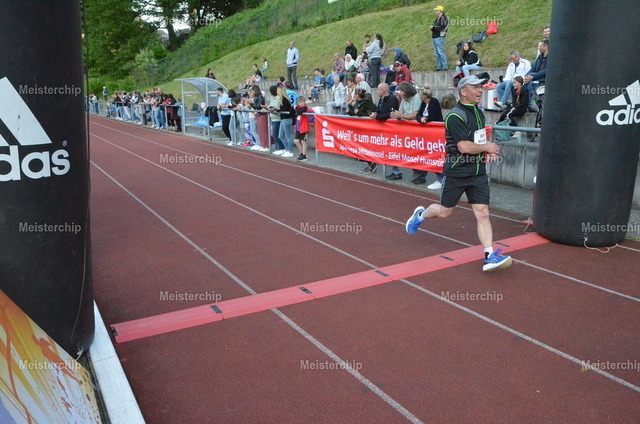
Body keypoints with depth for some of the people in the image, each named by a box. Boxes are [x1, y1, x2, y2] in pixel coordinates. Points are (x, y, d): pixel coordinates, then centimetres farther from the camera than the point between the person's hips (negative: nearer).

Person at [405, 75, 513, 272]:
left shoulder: (479, 113, 11)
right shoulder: (455, 116, -16)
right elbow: (464, 146, -24)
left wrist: (486, 152, 6)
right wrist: (487, 147, -9)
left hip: (478, 171, 6)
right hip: (457, 172, -6)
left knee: (482, 213, -3)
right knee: (444, 211, 9)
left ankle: (490, 256, -4)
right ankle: (420, 215, 40)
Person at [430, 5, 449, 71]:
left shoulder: (443, 18, -8)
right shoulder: (437, 19, 19)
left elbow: (442, 28, -18)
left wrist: (433, 27, -13)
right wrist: (432, 28, 0)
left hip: (440, 37, -9)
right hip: (434, 37, 9)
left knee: (441, 52, -11)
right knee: (437, 53, 9)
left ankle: (445, 66, -9)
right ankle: (439, 67, 14)